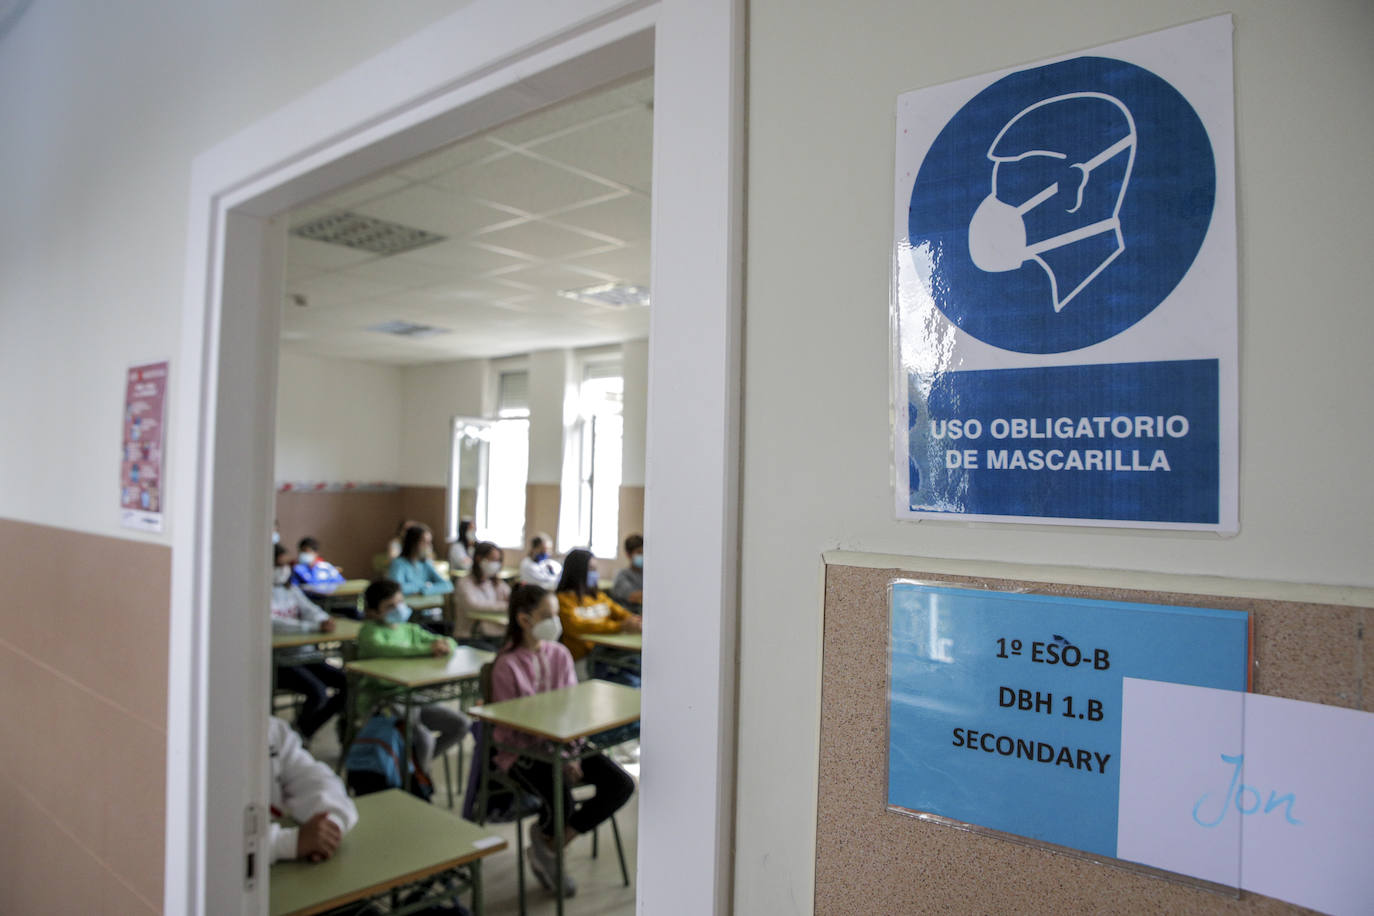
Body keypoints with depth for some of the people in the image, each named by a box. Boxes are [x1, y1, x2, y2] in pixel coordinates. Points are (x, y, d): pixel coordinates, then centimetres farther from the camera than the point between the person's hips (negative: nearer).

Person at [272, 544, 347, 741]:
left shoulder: (291, 589, 15)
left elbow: (310, 609, 4)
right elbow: (273, 624, -25)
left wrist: (324, 620, -22)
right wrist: (316, 627, -33)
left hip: (303, 654, 7)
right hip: (280, 661, -7)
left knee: (347, 683, -6)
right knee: (318, 692, -28)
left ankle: (307, 731, 13)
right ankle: (298, 732, 4)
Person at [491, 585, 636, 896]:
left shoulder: (560, 654, 4)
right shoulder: (507, 665, -13)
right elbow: (509, 729, -12)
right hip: (522, 751, -6)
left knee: (621, 785, -12)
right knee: (560, 801, -32)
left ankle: (550, 846, 1)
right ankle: (546, 842, 7)